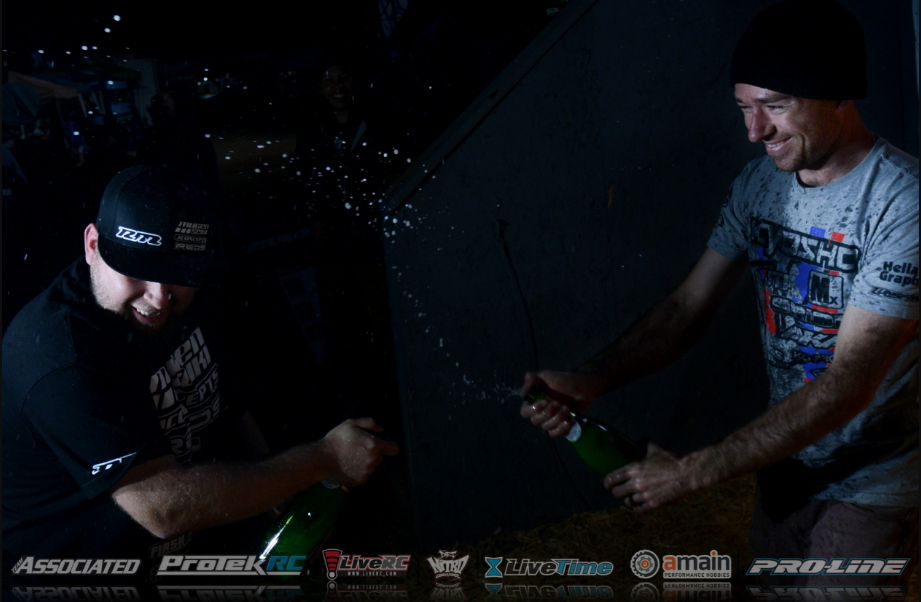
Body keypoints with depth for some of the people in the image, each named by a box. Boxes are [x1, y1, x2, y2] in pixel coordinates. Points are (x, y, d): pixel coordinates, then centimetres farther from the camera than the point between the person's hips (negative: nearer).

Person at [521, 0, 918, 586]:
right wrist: (589, 381, -18)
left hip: (872, 486, -6)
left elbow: (849, 384, -30)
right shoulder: (759, 184, -3)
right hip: (786, 458, 6)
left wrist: (692, 472, -30)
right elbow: (689, 307, -1)